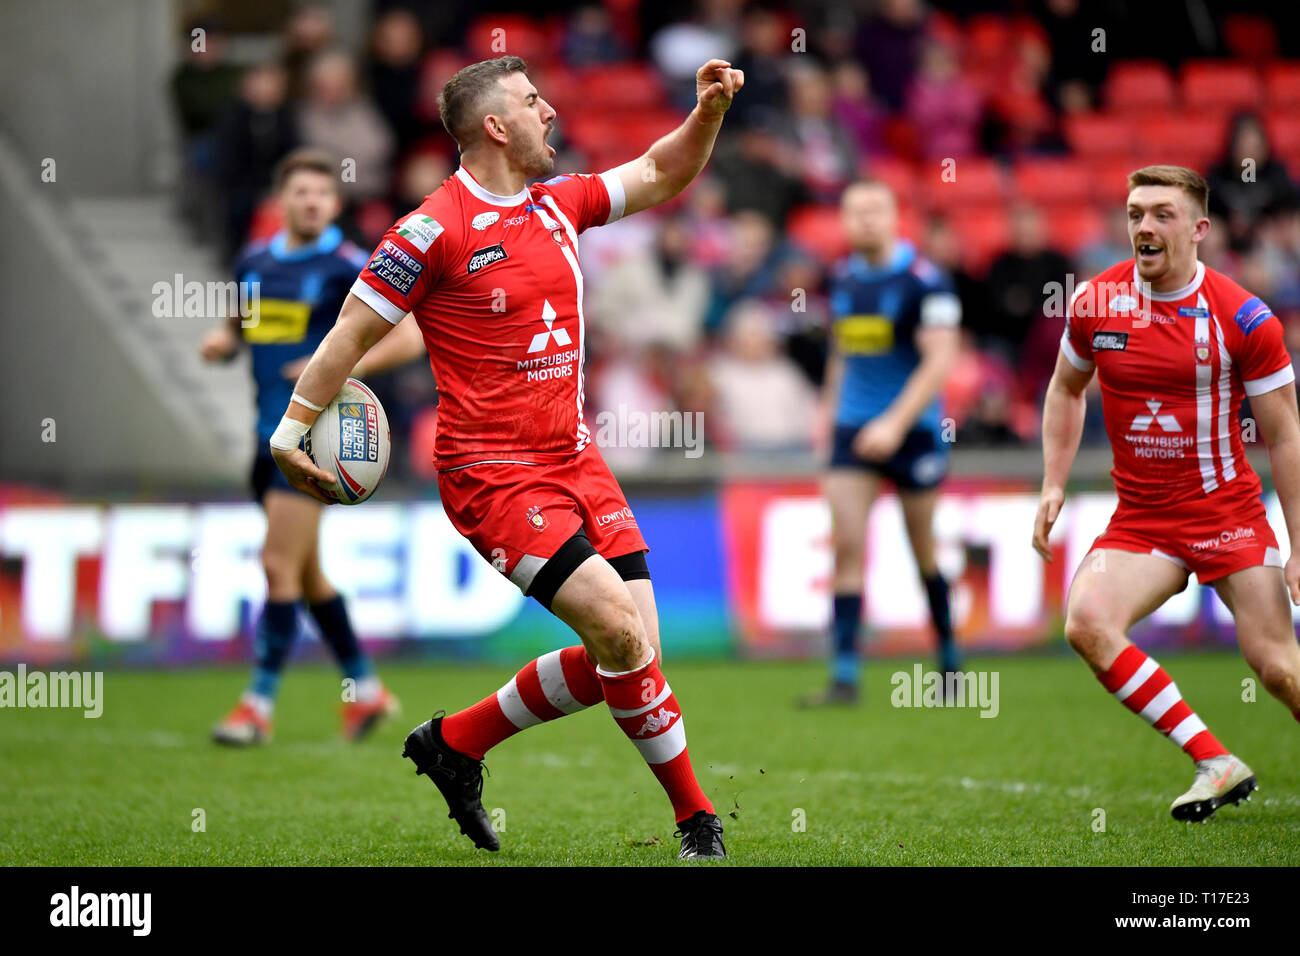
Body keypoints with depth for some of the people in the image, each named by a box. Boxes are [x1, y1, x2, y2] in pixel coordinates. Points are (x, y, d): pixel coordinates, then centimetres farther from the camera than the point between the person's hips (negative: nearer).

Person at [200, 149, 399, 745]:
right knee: (304, 571, 14)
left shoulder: (348, 267, -9)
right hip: (273, 429, 7)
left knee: (279, 564, -12)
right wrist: (220, 343, 0)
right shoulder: (254, 263, 9)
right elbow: (236, 328, 23)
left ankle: (260, 702, -6)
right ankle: (364, 689, 28)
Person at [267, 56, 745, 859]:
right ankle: (696, 817, -4)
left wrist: (709, 110, 7)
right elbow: (353, 332, -4)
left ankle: (456, 742, 15)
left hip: (576, 462, 8)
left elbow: (661, 177, 23)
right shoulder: (436, 230, -9)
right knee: (620, 630, -19)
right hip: (493, 475, -8)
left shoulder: (558, 203, 11)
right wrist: (291, 430, -4)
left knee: (631, 653, -2)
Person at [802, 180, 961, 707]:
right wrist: (829, 412, 20)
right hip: (853, 427, 4)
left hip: (913, 429, -4)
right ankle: (845, 677, -11)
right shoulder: (843, 278, 7)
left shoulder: (925, 281, -12)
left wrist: (896, 422, -27)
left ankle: (949, 659, 29)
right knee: (846, 547, -9)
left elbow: (940, 360, -19)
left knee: (924, 549, 8)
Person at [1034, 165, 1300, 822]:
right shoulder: (1095, 302, -1)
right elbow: (1066, 390, 18)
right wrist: (1053, 487, 8)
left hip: (1229, 514, -3)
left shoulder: (1243, 318, -10)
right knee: (1086, 625, -22)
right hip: (1139, 519, 3)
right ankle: (1215, 764, -12)